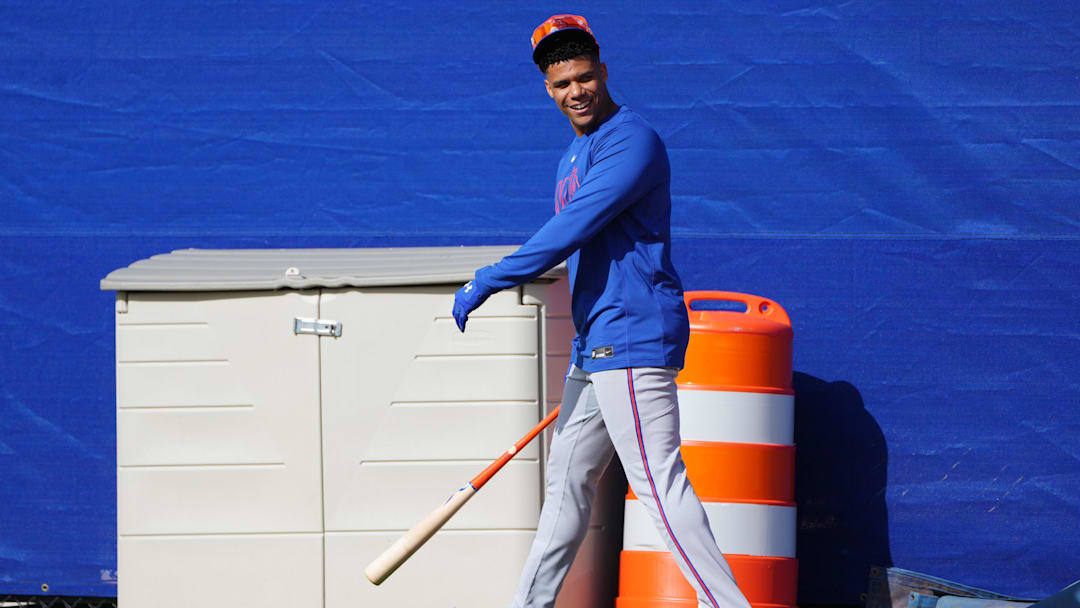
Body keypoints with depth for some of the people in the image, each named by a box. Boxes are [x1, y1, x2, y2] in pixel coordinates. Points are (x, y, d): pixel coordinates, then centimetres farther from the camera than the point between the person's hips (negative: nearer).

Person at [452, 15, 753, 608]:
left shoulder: (633, 142, -13)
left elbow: (570, 232, -21)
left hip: (633, 337, -10)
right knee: (567, 482, 16)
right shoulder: (576, 156, 19)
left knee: (660, 483, -17)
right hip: (594, 347, 10)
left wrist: (485, 283, -18)